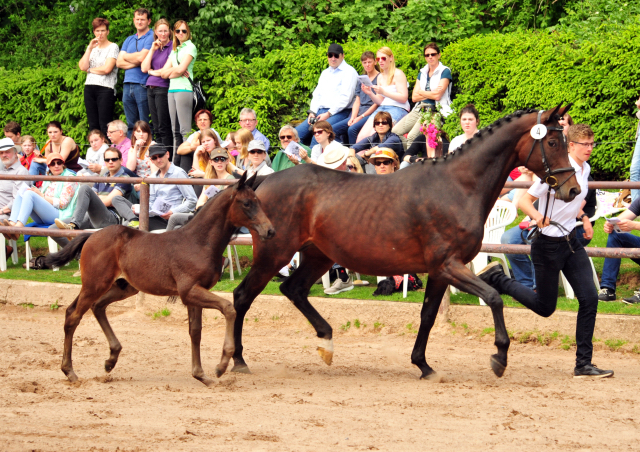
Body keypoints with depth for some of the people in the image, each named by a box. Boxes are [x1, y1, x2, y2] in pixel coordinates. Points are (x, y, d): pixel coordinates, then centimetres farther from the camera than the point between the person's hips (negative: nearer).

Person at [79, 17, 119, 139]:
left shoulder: (113, 47, 0)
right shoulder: (92, 48, 18)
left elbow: (107, 69, -12)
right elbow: (82, 67, 4)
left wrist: (90, 70, 1)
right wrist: (89, 49, -2)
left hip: (105, 88, -6)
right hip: (90, 87, 6)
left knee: (105, 125, -10)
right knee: (93, 124, 4)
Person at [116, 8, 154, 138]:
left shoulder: (151, 37, -1)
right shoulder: (129, 40, 20)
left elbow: (142, 57, -14)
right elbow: (119, 62, 10)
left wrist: (126, 56, 5)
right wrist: (135, 63, -7)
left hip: (142, 84, -7)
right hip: (128, 84, 7)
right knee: (131, 124, 7)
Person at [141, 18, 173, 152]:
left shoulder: (172, 47, -4)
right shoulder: (153, 47, 16)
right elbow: (144, 68, 5)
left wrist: (152, 71, 5)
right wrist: (152, 50, 0)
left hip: (163, 89, -7)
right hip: (151, 89, 7)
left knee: (164, 128, -8)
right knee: (156, 128, 7)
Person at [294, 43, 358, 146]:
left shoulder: (349, 71, -1)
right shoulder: (325, 73, 24)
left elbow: (346, 97, -10)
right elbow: (317, 94, 21)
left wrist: (328, 114, -15)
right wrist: (312, 113, 2)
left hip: (339, 113, -8)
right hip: (320, 111, 8)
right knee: (297, 133, -10)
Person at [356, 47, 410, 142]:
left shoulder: (398, 74, -3)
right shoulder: (380, 77, 19)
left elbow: (403, 98, -11)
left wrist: (383, 92, -18)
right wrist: (370, 93, -2)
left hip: (398, 109, -7)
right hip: (382, 108, 7)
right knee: (361, 137, -15)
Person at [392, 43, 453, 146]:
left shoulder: (445, 72, 1)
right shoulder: (422, 72, 20)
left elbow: (437, 96, -11)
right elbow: (414, 97, 11)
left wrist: (420, 92, 5)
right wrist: (430, 94, -3)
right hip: (420, 109, 7)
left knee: (411, 137, -30)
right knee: (395, 132, -14)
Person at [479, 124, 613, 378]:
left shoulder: (584, 169, 5)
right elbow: (524, 201, -21)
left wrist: (583, 218, 10)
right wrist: (537, 216, -40)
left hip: (571, 242, 7)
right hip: (548, 244, -7)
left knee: (589, 298, -4)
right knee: (545, 307, 5)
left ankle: (583, 364, 2)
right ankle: (497, 279, 25)